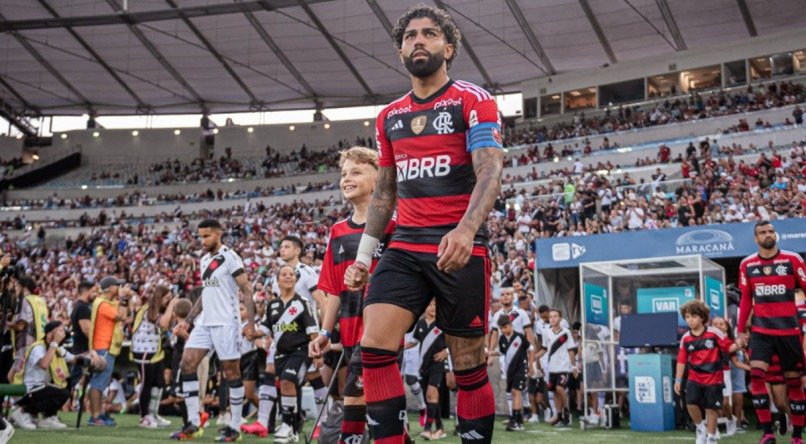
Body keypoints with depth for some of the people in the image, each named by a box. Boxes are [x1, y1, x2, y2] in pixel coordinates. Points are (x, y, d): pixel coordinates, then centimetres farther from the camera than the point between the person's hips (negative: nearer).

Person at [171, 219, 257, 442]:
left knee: (231, 372, -2)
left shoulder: (229, 257, -8)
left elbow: (247, 290, -11)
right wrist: (188, 320, 19)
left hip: (225, 323, -8)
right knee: (187, 364, 0)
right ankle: (193, 423, 6)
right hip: (205, 323, 8)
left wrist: (250, 323, -18)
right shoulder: (204, 260, 16)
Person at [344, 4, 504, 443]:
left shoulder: (473, 100, -1)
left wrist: (466, 229, -31)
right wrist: (363, 256, 16)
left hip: (460, 249, -4)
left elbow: (490, 171, -13)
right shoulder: (388, 117, 15)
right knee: (373, 346, -13)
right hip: (404, 247, 5)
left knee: (469, 365, 1)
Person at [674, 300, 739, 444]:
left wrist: (737, 345, -27)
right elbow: (682, 361, 4)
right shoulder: (685, 339, 0)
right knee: (691, 403, -13)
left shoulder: (714, 333, -7)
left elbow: (728, 347, -4)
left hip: (713, 378, -2)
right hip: (695, 378, 2)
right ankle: (701, 427, 15)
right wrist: (678, 380, 4)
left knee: (711, 408, 2)